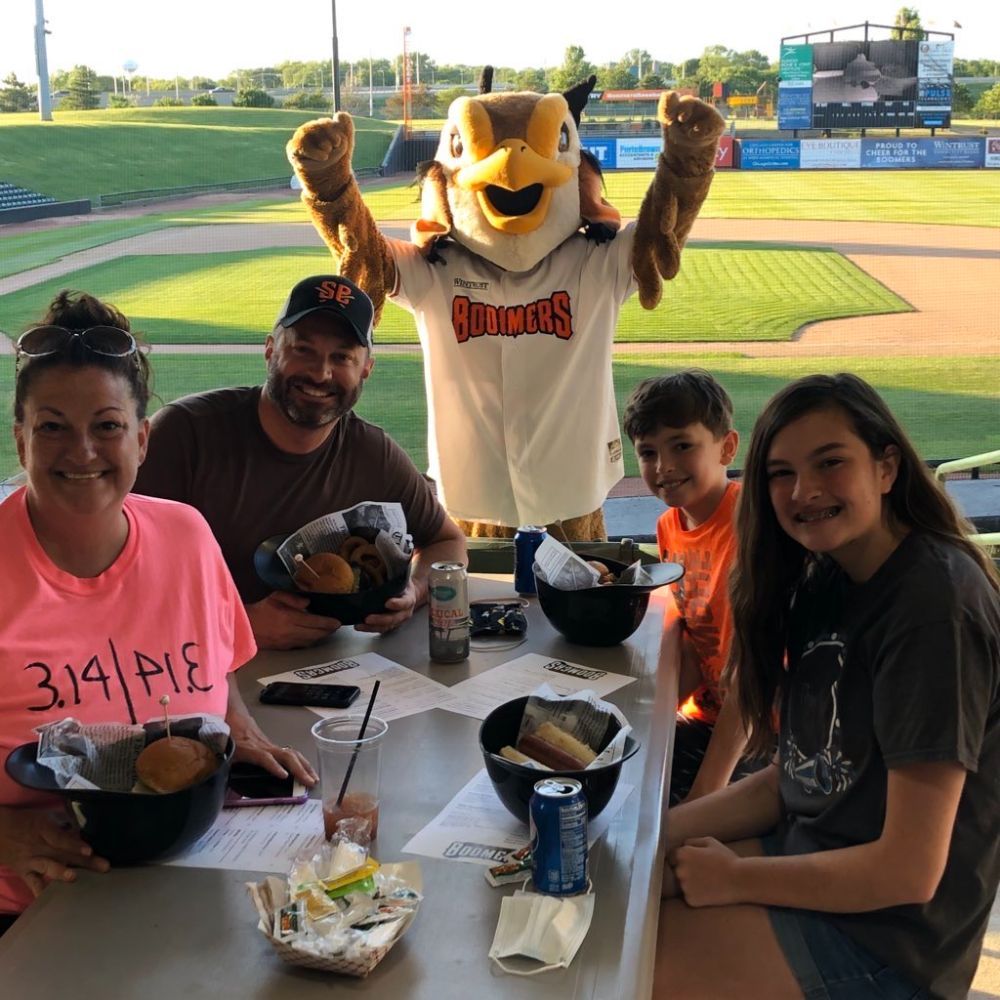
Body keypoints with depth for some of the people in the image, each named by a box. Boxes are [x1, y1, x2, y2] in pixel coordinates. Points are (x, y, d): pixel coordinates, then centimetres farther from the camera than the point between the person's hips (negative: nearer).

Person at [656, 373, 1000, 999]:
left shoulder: (934, 606, -23)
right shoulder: (827, 583, 4)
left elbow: (909, 870, -23)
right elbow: (795, 778, 7)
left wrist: (735, 878, -12)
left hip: (887, 946, -8)